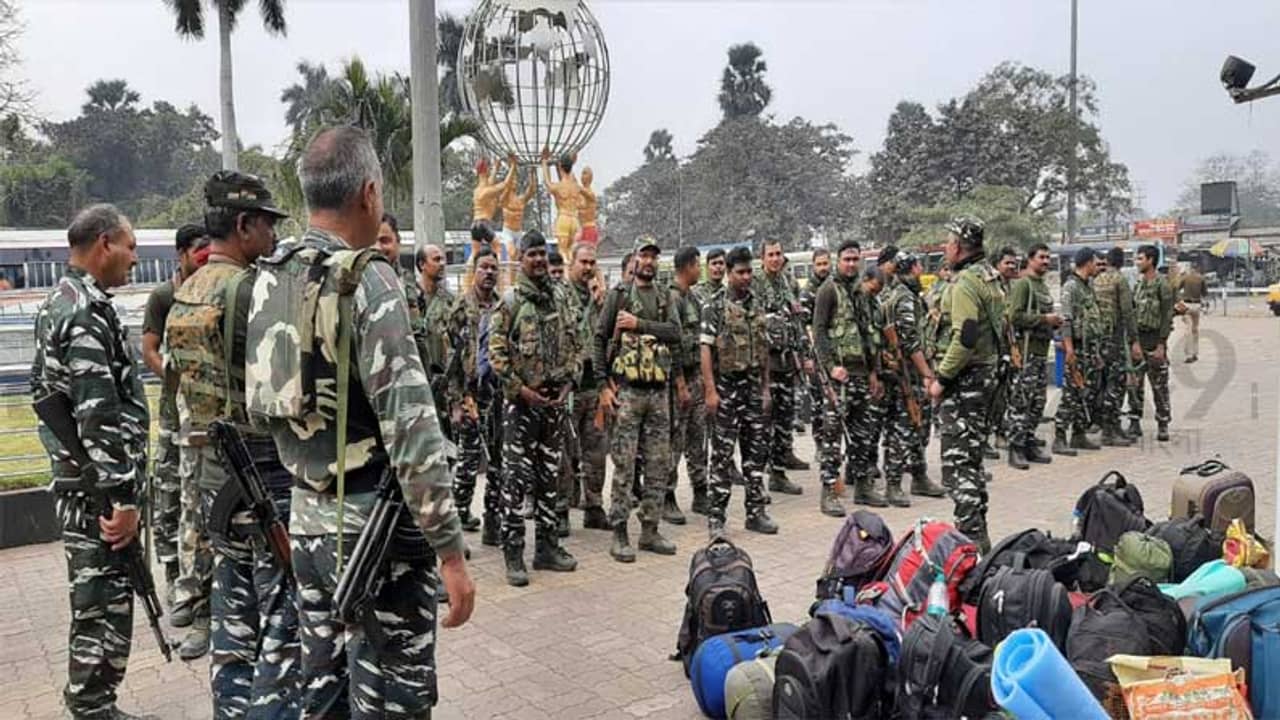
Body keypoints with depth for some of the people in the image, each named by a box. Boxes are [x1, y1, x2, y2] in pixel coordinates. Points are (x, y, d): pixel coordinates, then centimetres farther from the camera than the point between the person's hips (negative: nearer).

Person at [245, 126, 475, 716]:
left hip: (307, 520, 8)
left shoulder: (268, 280, 7)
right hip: (375, 526, -8)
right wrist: (451, 551, -17)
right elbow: (412, 428, -21)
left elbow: (259, 403, 13)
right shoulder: (368, 280, -17)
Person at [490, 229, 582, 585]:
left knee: (549, 474, 12)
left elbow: (574, 346, 14)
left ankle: (547, 545, 21)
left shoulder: (559, 301, 11)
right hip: (521, 401, -5)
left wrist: (568, 383, 1)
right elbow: (496, 352, -10)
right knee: (516, 477, -3)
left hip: (555, 400, 5)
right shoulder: (511, 301, -5)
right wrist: (521, 389, -13)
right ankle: (513, 553, 4)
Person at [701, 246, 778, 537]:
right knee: (723, 454, -2)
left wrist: (766, 387, 12)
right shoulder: (716, 305, -6)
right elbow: (705, 348, -11)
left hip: (753, 385, 6)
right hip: (726, 385, -6)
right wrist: (710, 390, -16)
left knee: (757, 450, 9)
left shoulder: (756, 305, 12)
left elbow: (763, 349, 15)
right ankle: (715, 517, 5)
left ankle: (755, 512, 19)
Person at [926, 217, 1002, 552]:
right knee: (971, 456, 18)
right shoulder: (988, 276, 15)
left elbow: (965, 338, -26)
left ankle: (972, 535, -6)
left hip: (964, 379, -11)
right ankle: (976, 531, 27)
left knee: (957, 460, -7)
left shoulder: (965, 283, -17)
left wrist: (942, 378, -18)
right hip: (985, 373, 11)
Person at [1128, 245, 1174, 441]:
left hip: (1154, 339, -6)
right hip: (1138, 338, 6)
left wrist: (1161, 345, -15)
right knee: (1134, 384, 5)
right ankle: (1135, 423, 12)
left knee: (1159, 385, 2)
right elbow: (1133, 315, 10)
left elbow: (1167, 316, -11)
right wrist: (1134, 342, 2)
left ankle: (1163, 425, 10)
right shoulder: (1138, 284, 12)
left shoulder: (1162, 285, -8)